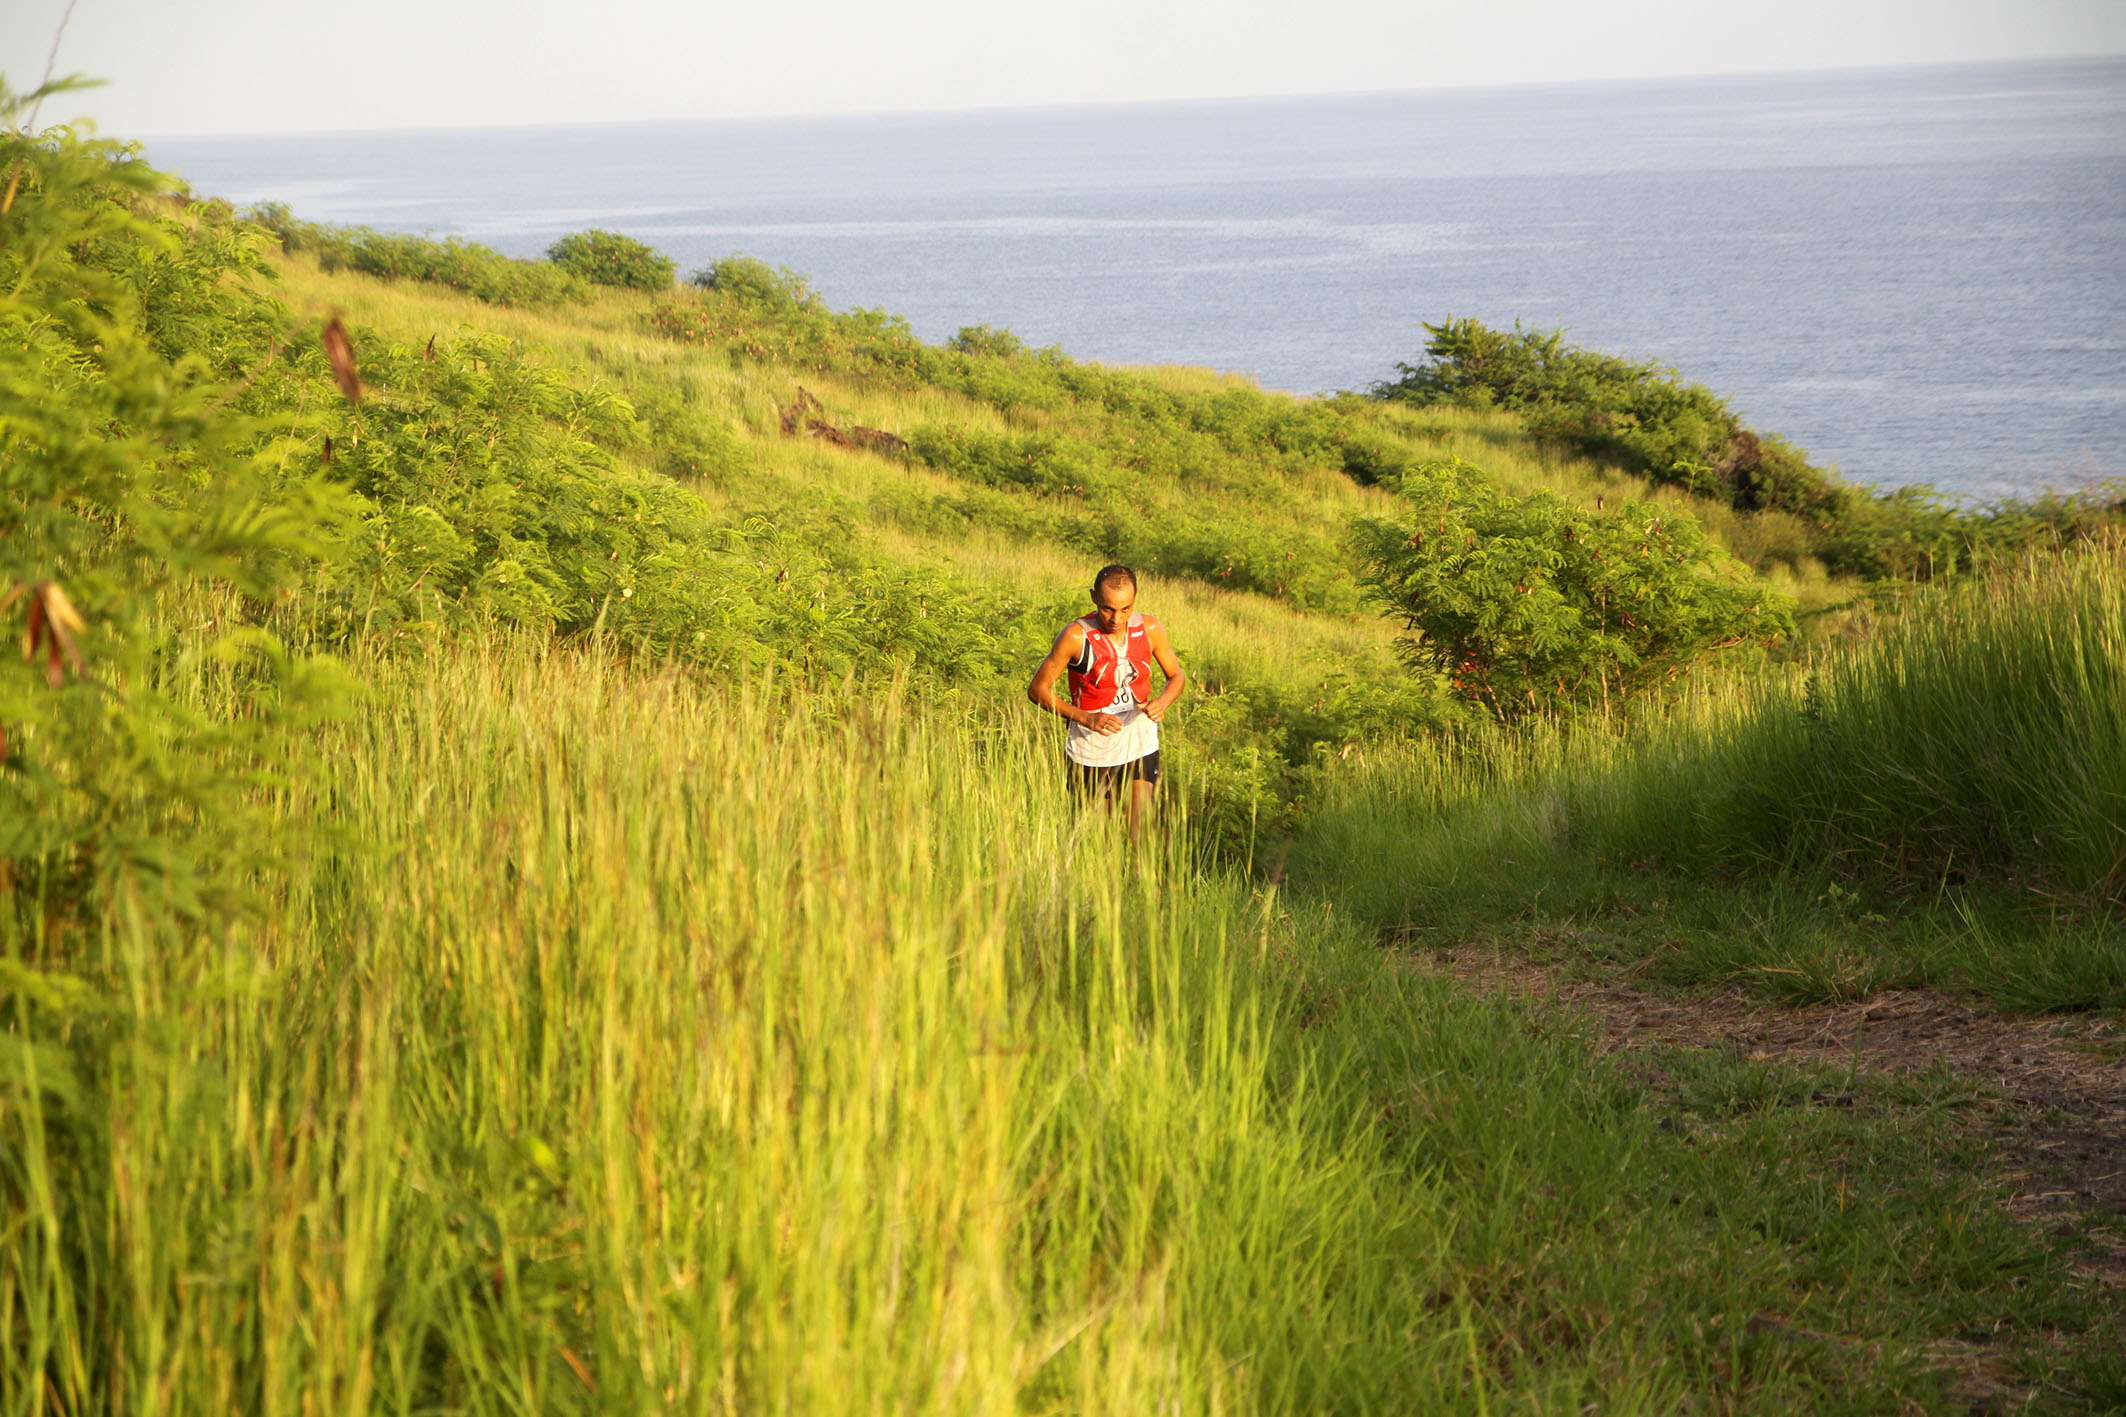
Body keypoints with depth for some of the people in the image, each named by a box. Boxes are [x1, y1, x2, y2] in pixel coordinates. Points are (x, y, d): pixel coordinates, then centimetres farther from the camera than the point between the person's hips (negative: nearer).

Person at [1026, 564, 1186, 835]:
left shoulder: (1149, 629, -5)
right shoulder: (1076, 636, -16)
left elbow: (1176, 676, 9)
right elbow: (1037, 689, -10)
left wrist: (1162, 702, -15)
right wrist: (1086, 718, -23)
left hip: (1141, 747, 2)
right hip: (1091, 752, -2)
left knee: (1141, 835, -9)